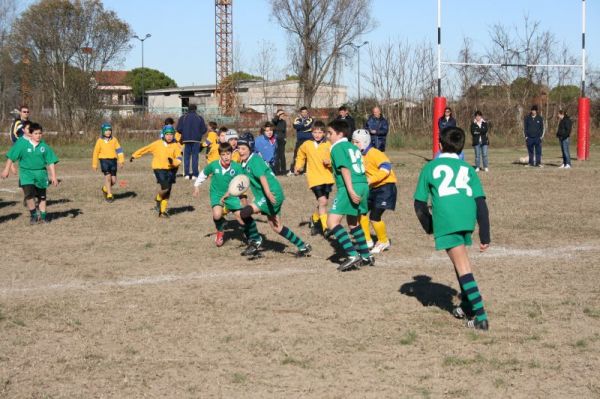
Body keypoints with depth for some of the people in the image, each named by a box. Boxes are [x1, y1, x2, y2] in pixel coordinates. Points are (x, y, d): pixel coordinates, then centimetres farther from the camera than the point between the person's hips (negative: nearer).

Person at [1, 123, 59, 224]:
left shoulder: (44, 146, -3)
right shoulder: (22, 143, -8)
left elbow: (51, 162, 1)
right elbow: (11, 157, 0)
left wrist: (53, 177, -2)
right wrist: (6, 170, 2)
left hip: (41, 173, 3)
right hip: (26, 173, -2)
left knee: (42, 196, 11)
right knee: (29, 194, -18)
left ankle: (42, 216, 26)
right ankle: (33, 215, 1)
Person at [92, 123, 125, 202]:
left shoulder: (114, 139, 4)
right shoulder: (100, 141, 0)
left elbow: (119, 150, 0)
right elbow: (95, 153, 6)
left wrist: (121, 160, -11)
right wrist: (94, 164, 7)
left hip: (113, 161, 3)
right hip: (104, 161, -3)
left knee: (113, 180, 4)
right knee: (108, 177, -14)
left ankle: (105, 188, 34)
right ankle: (109, 195, -5)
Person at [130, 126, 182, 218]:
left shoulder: (175, 146, 1)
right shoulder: (157, 144, -1)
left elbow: (179, 159, -2)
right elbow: (145, 149, 8)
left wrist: (173, 162, -24)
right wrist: (134, 155, 13)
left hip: (170, 170, 3)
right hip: (159, 169, -3)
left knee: (167, 192, 5)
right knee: (165, 188, -19)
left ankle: (163, 211, 19)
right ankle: (158, 200, 13)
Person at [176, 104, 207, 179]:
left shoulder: (183, 118, 2)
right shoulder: (199, 118, 1)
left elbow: (179, 129, -3)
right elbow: (204, 129, -1)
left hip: (186, 139, 1)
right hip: (196, 140, -1)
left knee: (186, 156, 6)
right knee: (195, 156, 2)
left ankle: (186, 174, 1)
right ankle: (194, 174, -3)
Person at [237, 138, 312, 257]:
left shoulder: (254, 159, -12)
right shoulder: (245, 163, 15)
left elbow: (262, 176, -27)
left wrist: (268, 192, -39)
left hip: (273, 194, -10)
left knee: (245, 212, -21)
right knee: (277, 227, 15)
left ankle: (255, 242, -5)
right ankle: (303, 247, 26)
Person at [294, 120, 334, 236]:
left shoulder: (328, 145, -2)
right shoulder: (306, 145, 1)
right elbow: (300, 156, 21)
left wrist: (330, 162, -17)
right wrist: (298, 167, 9)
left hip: (327, 178, 2)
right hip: (314, 178, -2)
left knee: (323, 203, 10)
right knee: (322, 201, -16)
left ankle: (314, 219, 38)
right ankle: (325, 228, -13)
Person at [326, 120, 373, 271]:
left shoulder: (337, 147, -2)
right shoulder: (353, 147, 22)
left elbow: (345, 169, -14)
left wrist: (350, 190, -23)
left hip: (349, 187, -9)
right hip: (363, 185, 9)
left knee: (332, 221, -11)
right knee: (353, 222, 25)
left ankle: (353, 256, -20)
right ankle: (366, 256, 29)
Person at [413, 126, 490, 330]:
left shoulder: (430, 167, 16)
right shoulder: (468, 169, 21)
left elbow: (420, 204, 14)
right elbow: (481, 203, 12)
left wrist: (429, 227, 30)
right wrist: (485, 235, 13)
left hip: (445, 221, -4)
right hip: (467, 220, 4)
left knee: (462, 266, -4)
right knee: (460, 260, 27)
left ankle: (481, 317, -11)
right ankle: (467, 305, 37)